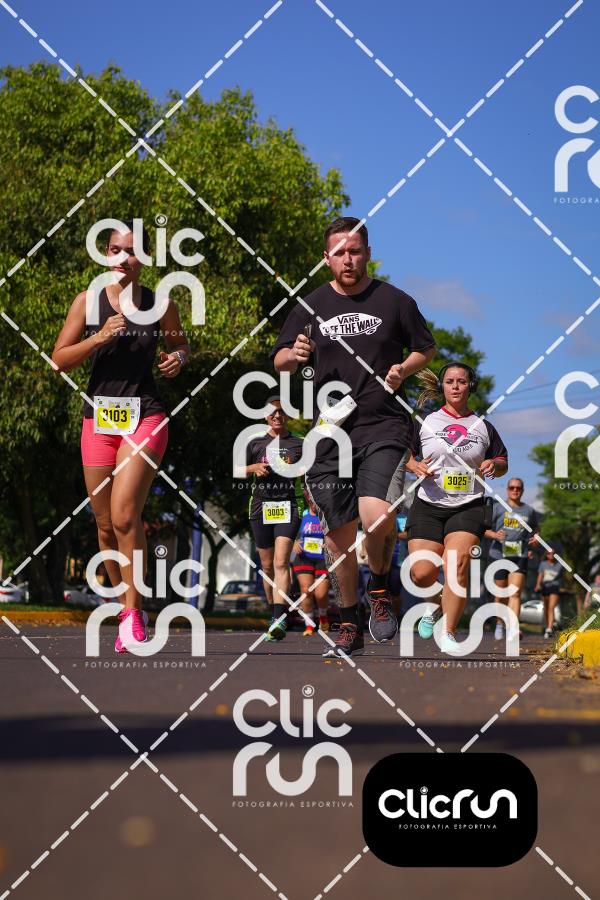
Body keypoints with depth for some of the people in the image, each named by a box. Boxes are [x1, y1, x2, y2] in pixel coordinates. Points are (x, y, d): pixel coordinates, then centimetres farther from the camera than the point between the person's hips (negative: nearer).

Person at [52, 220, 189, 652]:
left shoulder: (160, 304, 1)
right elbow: (59, 360, 0)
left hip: (145, 417, -2)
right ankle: (128, 610, 24)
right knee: (106, 525, 7)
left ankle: (134, 609, -7)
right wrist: (99, 338, -14)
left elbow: (181, 344, 19)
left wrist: (178, 358, -4)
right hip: (99, 417, 2)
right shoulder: (88, 301, 1)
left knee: (125, 515, -19)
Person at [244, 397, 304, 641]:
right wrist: (254, 468, -4)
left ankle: (278, 620, -27)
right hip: (261, 506, 3)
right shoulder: (255, 444, 11)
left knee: (281, 562, -17)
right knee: (267, 565, 8)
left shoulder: (299, 445, 9)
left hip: (289, 505, -3)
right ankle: (273, 611, 24)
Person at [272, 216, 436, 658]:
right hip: (331, 431, 3)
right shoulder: (311, 306, 9)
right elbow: (280, 360, 14)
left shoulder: (395, 301, 4)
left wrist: (404, 369, -6)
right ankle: (350, 627, 20)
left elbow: (427, 348, 15)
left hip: (385, 426, -3)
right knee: (338, 535, 5)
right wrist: (294, 355, -9)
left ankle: (380, 589, 6)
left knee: (378, 518, -24)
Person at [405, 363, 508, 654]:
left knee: (457, 562, -22)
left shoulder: (483, 426, 11)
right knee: (422, 574, -9)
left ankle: (448, 633, -15)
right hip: (428, 506, 0)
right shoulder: (425, 421, 7)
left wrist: (494, 465, -4)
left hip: (468, 507, 0)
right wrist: (415, 466, -7)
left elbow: (503, 463, 19)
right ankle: (438, 603, 28)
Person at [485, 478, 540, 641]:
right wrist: (494, 534, -18)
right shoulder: (498, 507, 5)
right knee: (501, 595, 9)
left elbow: (536, 528, 27)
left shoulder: (529, 511, 11)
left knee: (515, 593, -16)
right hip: (499, 554, 0)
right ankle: (500, 624, 34)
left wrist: (535, 539, 5)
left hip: (520, 556, 0)